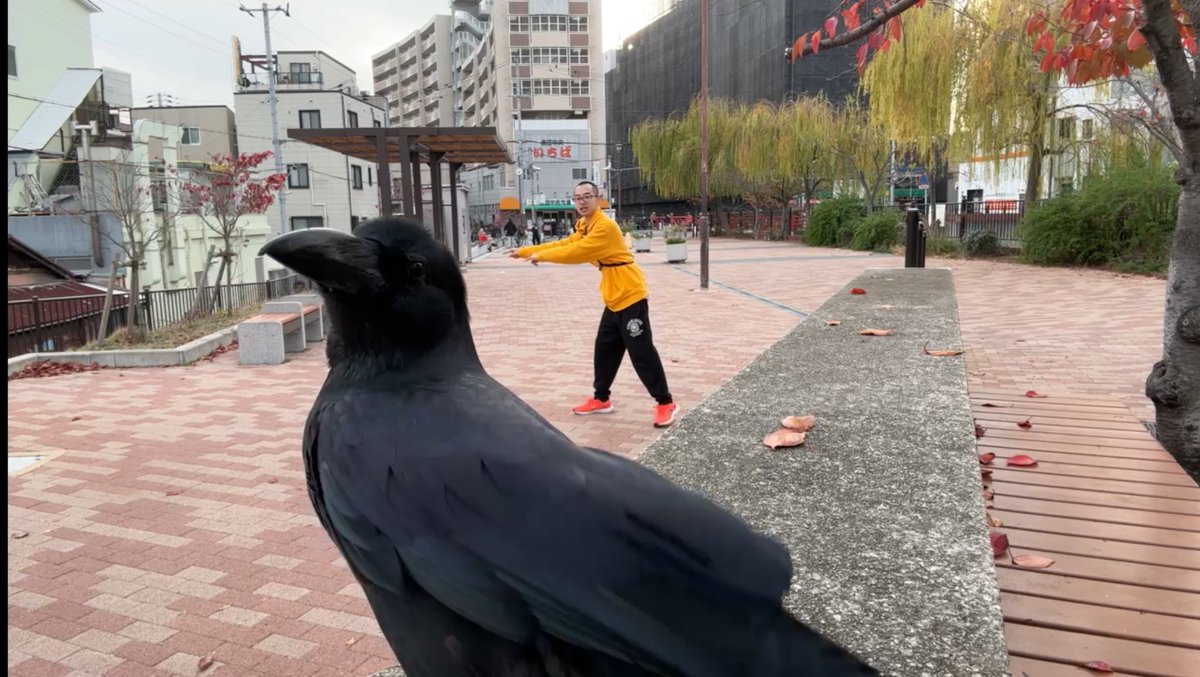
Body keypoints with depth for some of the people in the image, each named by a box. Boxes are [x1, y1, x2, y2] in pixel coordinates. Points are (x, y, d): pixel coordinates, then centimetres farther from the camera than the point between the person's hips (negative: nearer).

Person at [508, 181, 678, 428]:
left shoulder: (605, 226, -19)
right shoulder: (584, 227, 13)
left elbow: (575, 252, -23)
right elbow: (564, 244, 19)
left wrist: (540, 255, -12)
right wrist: (524, 251, 18)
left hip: (630, 296, -10)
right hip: (613, 299, 10)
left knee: (642, 353, -8)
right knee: (604, 350, 16)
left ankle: (665, 403, 0)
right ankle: (601, 399, 28)